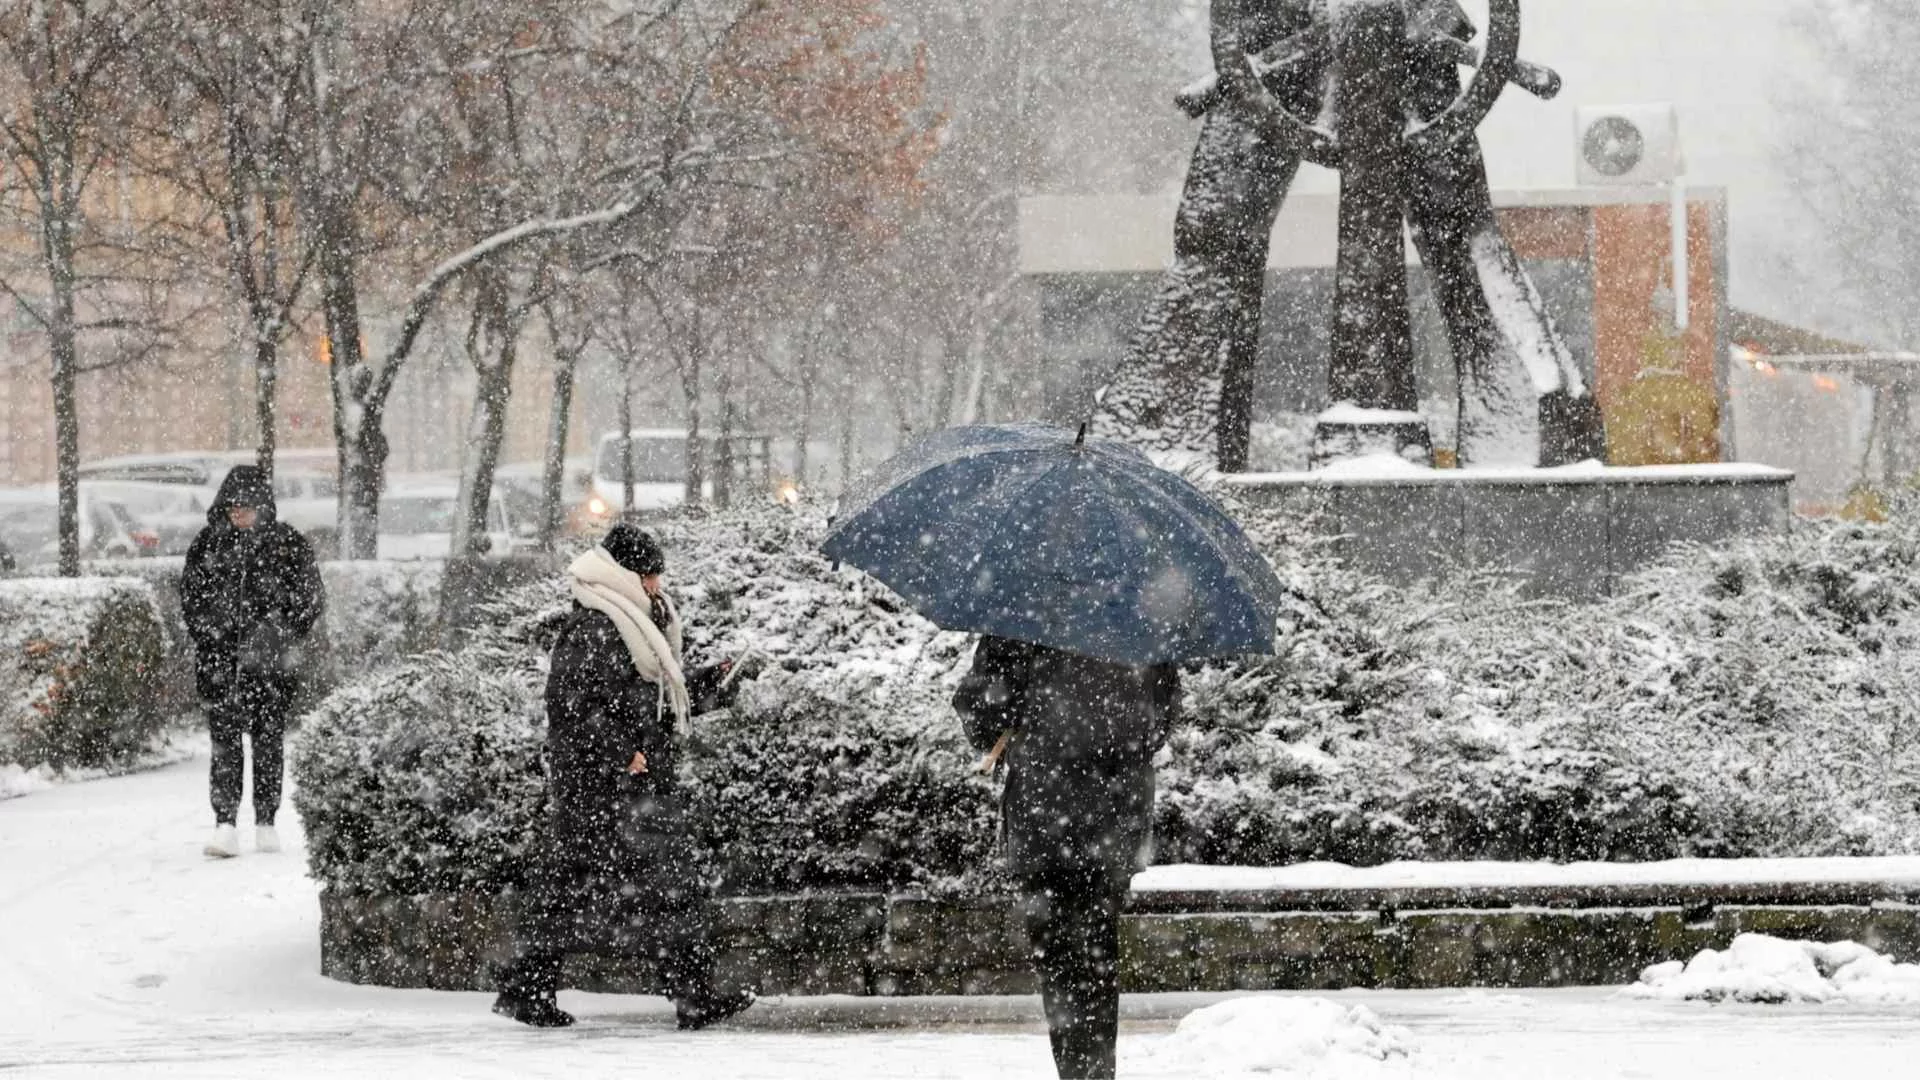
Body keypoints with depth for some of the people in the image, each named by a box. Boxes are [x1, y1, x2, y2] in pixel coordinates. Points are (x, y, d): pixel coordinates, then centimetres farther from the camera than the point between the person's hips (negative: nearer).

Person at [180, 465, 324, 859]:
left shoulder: (288, 544, 1)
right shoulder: (209, 543, 5)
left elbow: (311, 598, 4)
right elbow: (190, 595, 12)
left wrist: (280, 637, -7)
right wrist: (210, 636, -2)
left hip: (270, 663, 0)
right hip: (221, 660, 0)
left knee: (268, 740, 6)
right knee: (225, 741, -8)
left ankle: (266, 824, 16)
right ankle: (226, 825, -13)